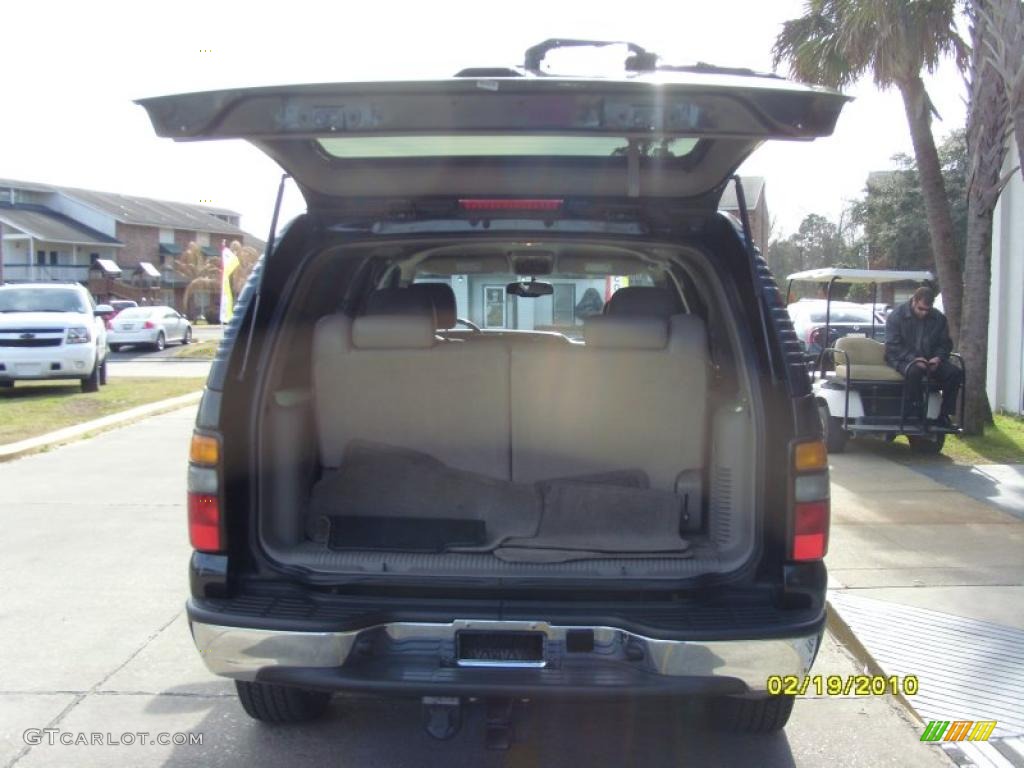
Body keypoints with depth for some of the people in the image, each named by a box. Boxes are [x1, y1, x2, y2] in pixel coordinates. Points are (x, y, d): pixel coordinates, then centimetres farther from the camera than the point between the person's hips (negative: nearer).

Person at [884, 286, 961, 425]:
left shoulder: (939, 318, 7)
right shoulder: (896, 316, -6)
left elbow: (945, 344, 13)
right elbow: (892, 346, -11)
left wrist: (938, 357, -10)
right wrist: (913, 358, -24)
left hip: (930, 360, 5)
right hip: (903, 359, -5)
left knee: (955, 373, -20)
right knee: (914, 371, -39)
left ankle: (944, 414, -13)